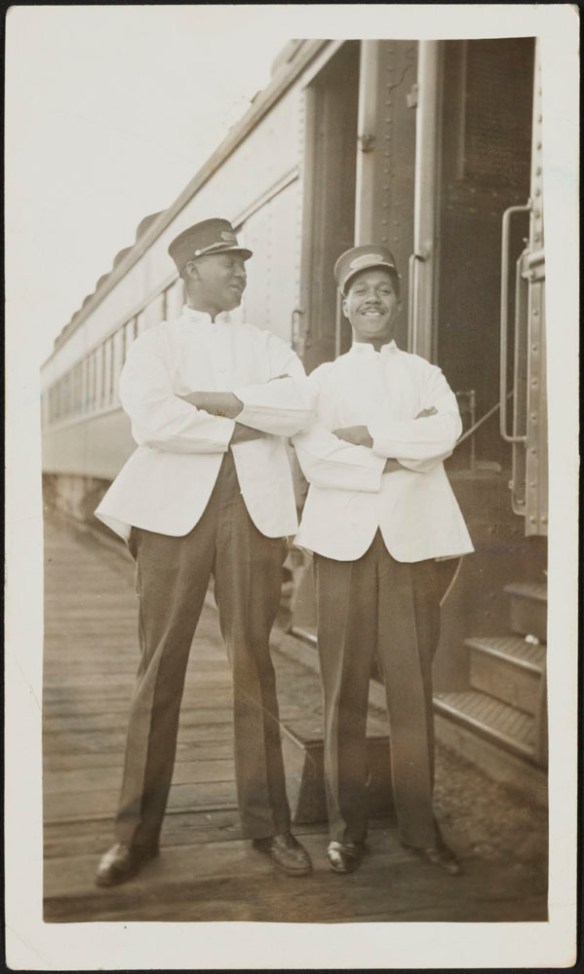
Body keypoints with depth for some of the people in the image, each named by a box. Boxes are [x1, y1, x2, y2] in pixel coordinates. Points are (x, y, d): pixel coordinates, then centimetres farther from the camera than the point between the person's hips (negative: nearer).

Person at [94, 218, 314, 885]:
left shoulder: (267, 347, 19)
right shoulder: (155, 344, 11)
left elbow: (299, 406, -2)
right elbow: (151, 420, -10)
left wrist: (215, 400, -9)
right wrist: (241, 427, -6)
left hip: (253, 507, 2)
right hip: (175, 506, -2)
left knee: (253, 661, 3)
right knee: (161, 662, 0)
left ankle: (267, 823, 12)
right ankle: (138, 831, 10)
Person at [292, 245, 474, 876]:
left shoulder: (425, 374, 17)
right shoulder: (324, 379, 14)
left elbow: (446, 432, -5)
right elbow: (314, 456, -4)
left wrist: (367, 435, -9)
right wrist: (400, 455, -8)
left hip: (411, 539, 1)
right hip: (344, 538, 0)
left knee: (413, 685, 1)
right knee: (344, 686, 1)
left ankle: (418, 823, 12)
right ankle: (346, 824, 12)